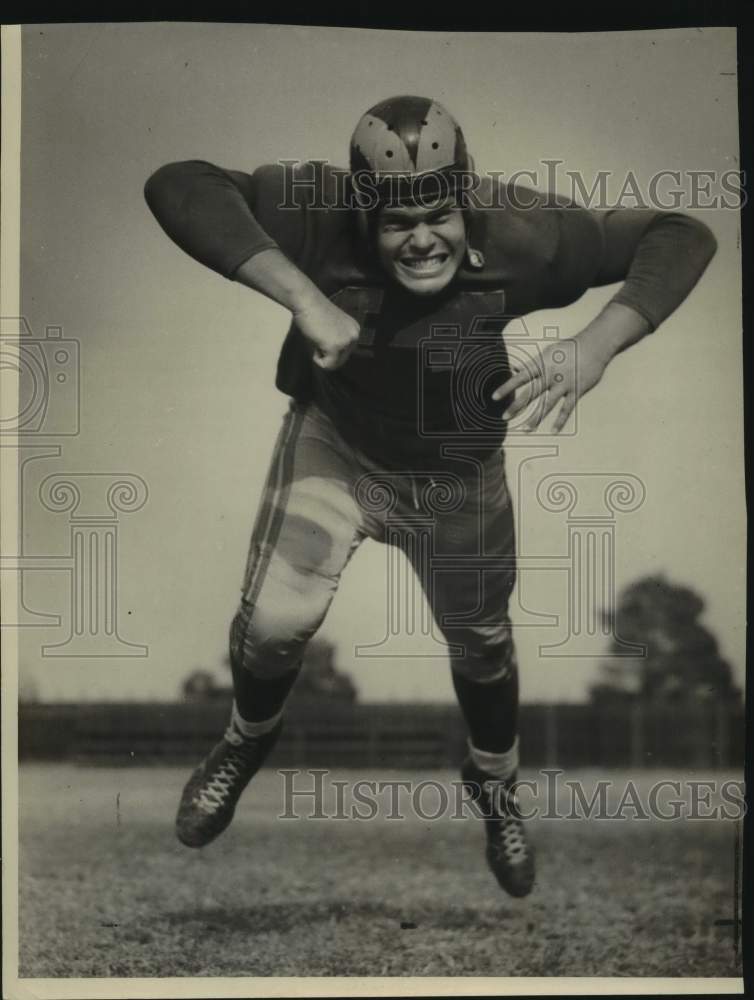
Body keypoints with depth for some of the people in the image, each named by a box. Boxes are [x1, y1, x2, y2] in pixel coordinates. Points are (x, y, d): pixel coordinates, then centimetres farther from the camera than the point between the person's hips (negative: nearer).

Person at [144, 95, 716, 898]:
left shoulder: (519, 235, -28)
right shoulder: (318, 213, -30)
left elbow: (682, 236, -22)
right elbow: (178, 186, -41)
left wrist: (598, 345, -38)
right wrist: (302, 295, -49)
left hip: (458, 470, 2)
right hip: (334, 440, -1)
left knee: (480, 646, 17)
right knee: (273, 621, -16)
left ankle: (495, 786, 49)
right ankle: (248, 738, 22)